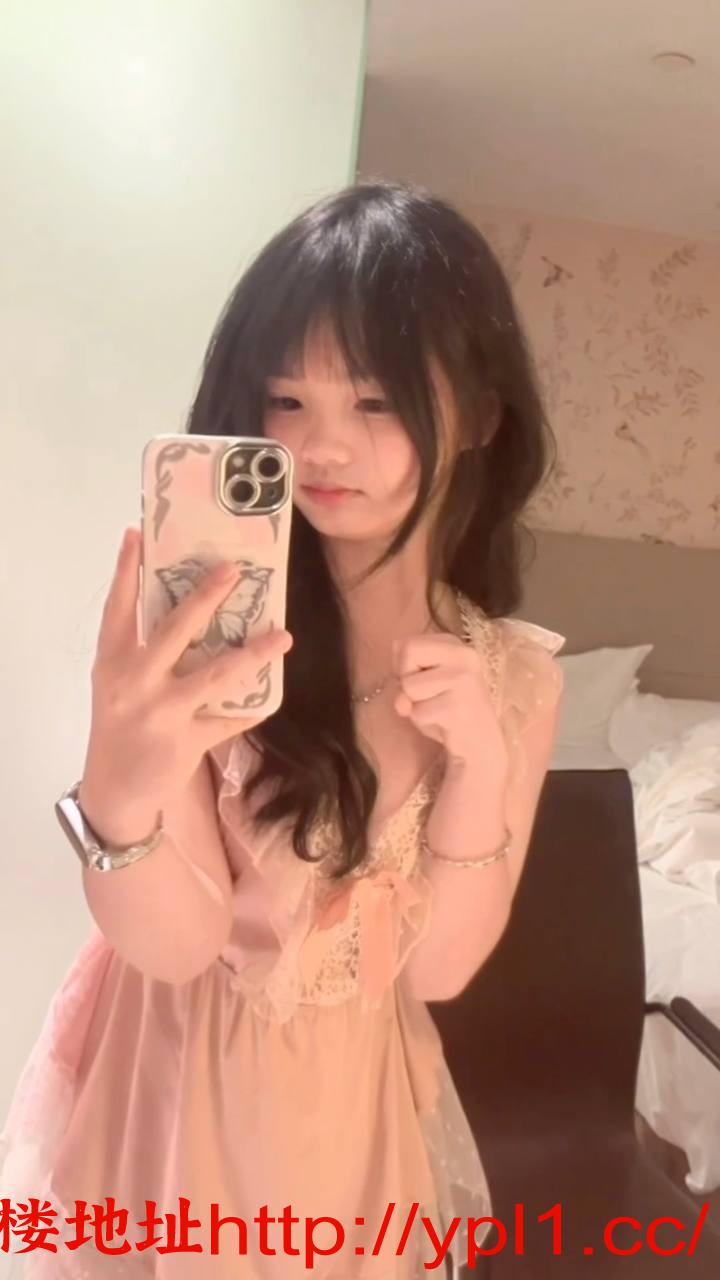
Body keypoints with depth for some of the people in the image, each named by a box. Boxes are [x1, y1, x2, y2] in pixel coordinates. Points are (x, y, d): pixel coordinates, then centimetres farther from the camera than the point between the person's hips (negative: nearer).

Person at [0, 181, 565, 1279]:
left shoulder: (513, 675, -10)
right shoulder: (206, 615, -19)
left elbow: (438, 966, -10)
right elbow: (176, 945, -19)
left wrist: (480, 767, -26)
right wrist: (119, 798, -39)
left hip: (352, 1104, 3)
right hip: (171, 1077, -2)